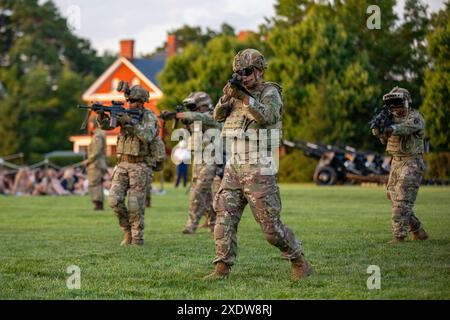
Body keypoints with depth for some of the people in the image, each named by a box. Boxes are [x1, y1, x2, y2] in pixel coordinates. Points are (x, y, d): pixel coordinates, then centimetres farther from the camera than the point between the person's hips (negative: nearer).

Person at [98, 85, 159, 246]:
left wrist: (131, 122, -26)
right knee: (114, 200, -7)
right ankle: (128, 230, 13)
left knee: (136, 205, -4)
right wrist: (101, 114, -24)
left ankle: (137, 239, 6)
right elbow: (106, 125, -4)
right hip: (122, 164, 5)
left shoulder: (149, 116, -5)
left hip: (139, 166, -4)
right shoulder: (125, 114, 9)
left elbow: (148, 136, -22)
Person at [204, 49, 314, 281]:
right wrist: (226, 97, -11)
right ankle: (222, 268, -2)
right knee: (224, 218, -3)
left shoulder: (270, 92, -3)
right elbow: (218, 116, 8)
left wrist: (243, 98, -30)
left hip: (258, 170, -6)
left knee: (271, 226, -4)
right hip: (234, 168, 6)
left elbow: (266, 116, -22)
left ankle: (300, 263, 11)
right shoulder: (239, 92, 16)